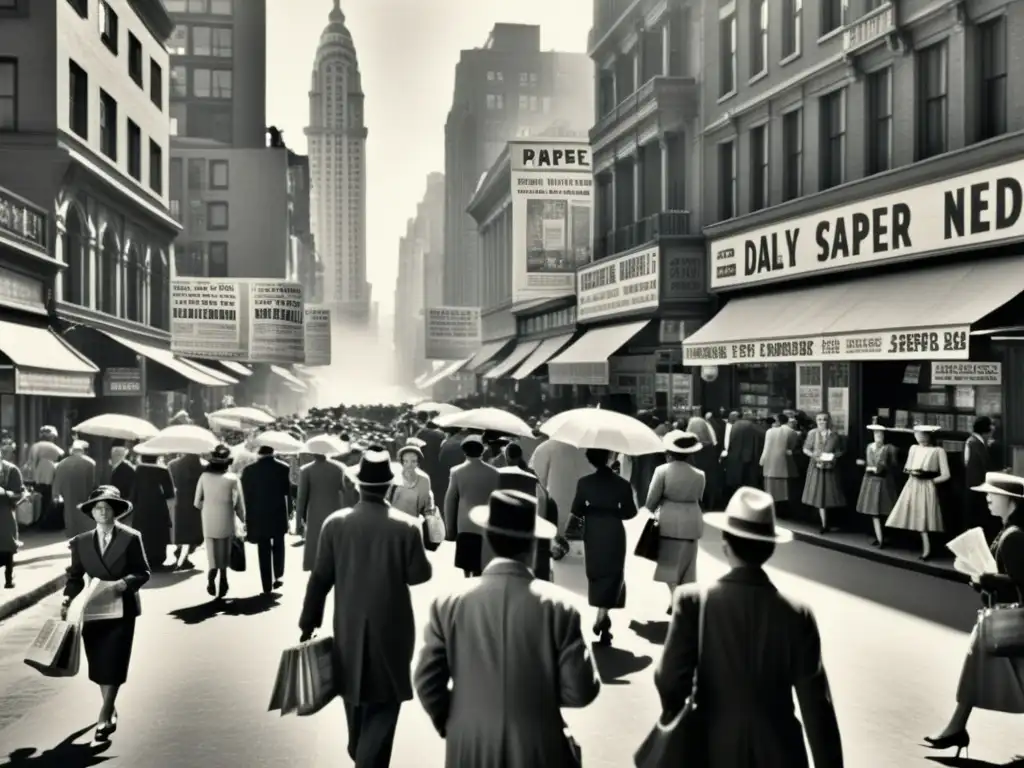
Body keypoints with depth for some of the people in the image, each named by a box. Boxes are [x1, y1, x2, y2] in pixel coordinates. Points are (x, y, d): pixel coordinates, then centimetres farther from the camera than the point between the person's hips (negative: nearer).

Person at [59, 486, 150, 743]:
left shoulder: (131, 538, -4)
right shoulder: (81, 542, 5)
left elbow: (143, 573, -4)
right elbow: (75, 576, 6)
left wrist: (121, 584, -21)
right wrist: (67, 599, -11)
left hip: (121, 609, -3)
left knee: (113, 662, -8)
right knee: (98, 663, 11)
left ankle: (104, 716, -5)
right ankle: (110, 709, 29)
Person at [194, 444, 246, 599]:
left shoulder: (204, 477, -6)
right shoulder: (233, 478, -10)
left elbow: (197, 502, 1)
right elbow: (239, 503, -4)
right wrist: (243, 520, 10)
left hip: (209, 522, 1)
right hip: (226, 522, 0)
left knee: (212, 553, 6)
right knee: (224, 553, 15)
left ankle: (212, 574, -19)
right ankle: (222, 580, 15)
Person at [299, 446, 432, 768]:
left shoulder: (334, 523, -9)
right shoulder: (406, 526, -16)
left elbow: (320, 578, -5)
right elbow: (420, 575, -7)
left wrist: (308, 622, 7)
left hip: (348, 628, 4)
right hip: (390, 628, -4)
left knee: (355, 698, 24)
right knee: (382, 706, 5)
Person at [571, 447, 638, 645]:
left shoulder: (584, 482, -7)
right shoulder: (622, 484, -10)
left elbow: (576, 511, -3)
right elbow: (630, 512, -5)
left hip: (593, 535, 2)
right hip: (614, 535, -2)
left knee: (596, 573, 17)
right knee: (612, 574, 1)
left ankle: (602, 616, 28)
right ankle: (602, 615, -16)